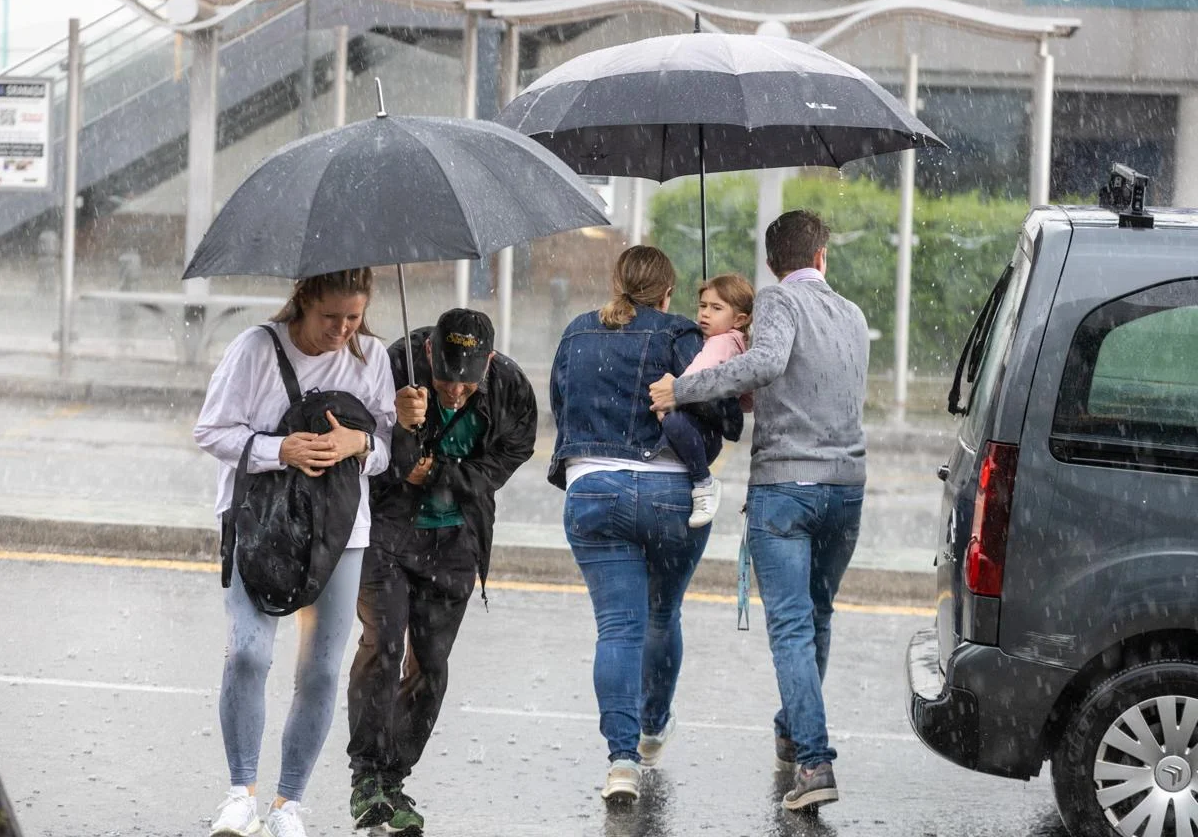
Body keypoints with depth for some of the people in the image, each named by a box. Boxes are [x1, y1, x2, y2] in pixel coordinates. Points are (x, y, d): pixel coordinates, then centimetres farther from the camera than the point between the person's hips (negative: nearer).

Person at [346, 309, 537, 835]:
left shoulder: (511, 390, -11)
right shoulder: (396, 368, -21)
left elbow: (505, 460, 2)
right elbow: (389, 468, -22)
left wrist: (437, 474, -12)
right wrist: (402, 426, -44)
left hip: (454, 539, 3)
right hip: (387, 526, -3)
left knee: (430, 663, 2)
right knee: (382, 643, -18)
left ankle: (393, 781, 13)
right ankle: (366, 777, -14)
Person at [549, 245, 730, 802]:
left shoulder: (576, 336, 11)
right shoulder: (675, 336, -2)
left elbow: (561, 407, 19)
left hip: (591, 493, 2)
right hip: (671, 494, -1)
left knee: (617, 626, -4)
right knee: (663, 617, 20)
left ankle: (622, 754, -20)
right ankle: (653, 730, 39)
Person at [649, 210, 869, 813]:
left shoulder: (779, 301, -7)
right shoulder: (853, 316, 14)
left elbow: (766, 362, -27)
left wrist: (683, 390, -22)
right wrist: (762, 399, 31)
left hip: (783, 484, -6)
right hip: (846, 482, 6)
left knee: (792, 627, -7)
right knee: (817, 617, 21)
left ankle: (814, 761, -17)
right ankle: (793, 734, 34)